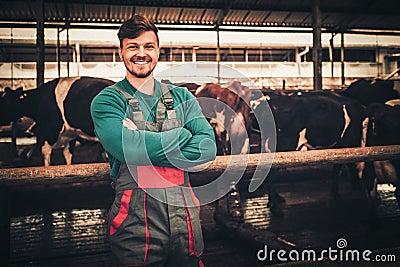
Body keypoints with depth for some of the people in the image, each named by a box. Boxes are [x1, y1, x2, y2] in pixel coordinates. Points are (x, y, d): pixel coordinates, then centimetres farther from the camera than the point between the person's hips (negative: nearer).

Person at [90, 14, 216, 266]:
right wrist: (185, 135, -10)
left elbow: (208, 148, -5)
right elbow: (128, 147, -20)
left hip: (186, 219, 4)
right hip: (136, 225, -3)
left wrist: (145, 144, -14)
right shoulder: (107, 101, -1)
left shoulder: (181, 97, 9)